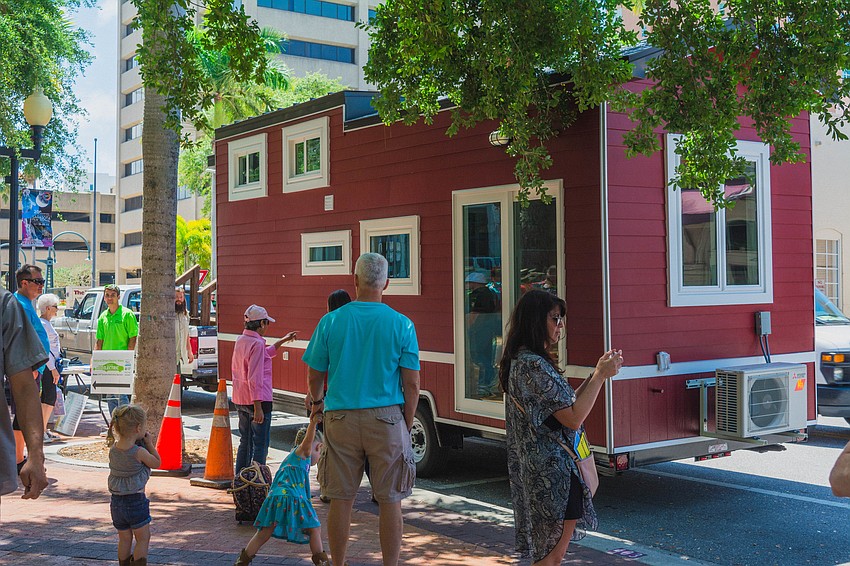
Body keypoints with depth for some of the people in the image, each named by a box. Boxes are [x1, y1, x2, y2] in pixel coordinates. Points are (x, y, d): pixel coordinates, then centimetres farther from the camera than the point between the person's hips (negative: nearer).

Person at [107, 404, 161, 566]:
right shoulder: (139, 452, -19)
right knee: (143, 538, 8)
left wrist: (141, 443, 6)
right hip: (135, 499, -6)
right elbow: (157, 463, -3)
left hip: (116, 501, 6)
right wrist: (149, 444, 3)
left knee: (124, 539, 18)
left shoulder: (113, 449, -2)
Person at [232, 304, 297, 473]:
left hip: (240, 400, 9)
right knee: (260, 446, -3)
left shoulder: (240, 341, 11)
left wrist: (283, 341, 36)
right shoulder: (257, 343, -16)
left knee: (245, 443, 16)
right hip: (258, 400, -9)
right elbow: (255, 378, -22)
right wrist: (258, 407, -23)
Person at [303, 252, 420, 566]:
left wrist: (317, 402, 27)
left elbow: (315, 377, 6)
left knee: (340, 500, 10)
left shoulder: (331, 322, -1)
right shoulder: (402, 325, -3)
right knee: (389, 500, 7)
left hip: (341, 419, 1)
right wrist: (406, 427, 8)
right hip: (387, 419, -1)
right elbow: (412, 384, -4)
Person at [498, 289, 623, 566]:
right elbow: (573, 418, -21)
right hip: (552, 474, -10)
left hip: (537, 470, 10)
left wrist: (598, 373, 9)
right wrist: (600, 375, -13)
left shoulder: (521, 360, 13)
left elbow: (564, 405, 15)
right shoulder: (533, 365, -19)